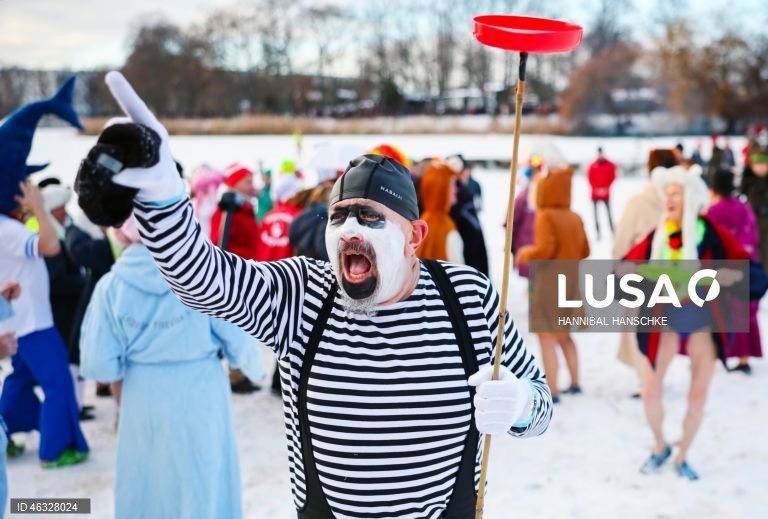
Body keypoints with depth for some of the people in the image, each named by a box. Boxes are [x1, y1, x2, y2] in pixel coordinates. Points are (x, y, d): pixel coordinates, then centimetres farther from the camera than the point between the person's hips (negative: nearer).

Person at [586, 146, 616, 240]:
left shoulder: (610, 165, 2)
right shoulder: (592, 166, 3)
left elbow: (612, 177, 0)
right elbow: (590, 179, 3)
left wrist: (605, 188, -9)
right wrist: (596, 189, -8)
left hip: (606, 194, -1)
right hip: (595, 194, 1)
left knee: (608, 213, -5)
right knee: (596, 214, 2)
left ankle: (613, 232, -4)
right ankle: (598, 233, 5)